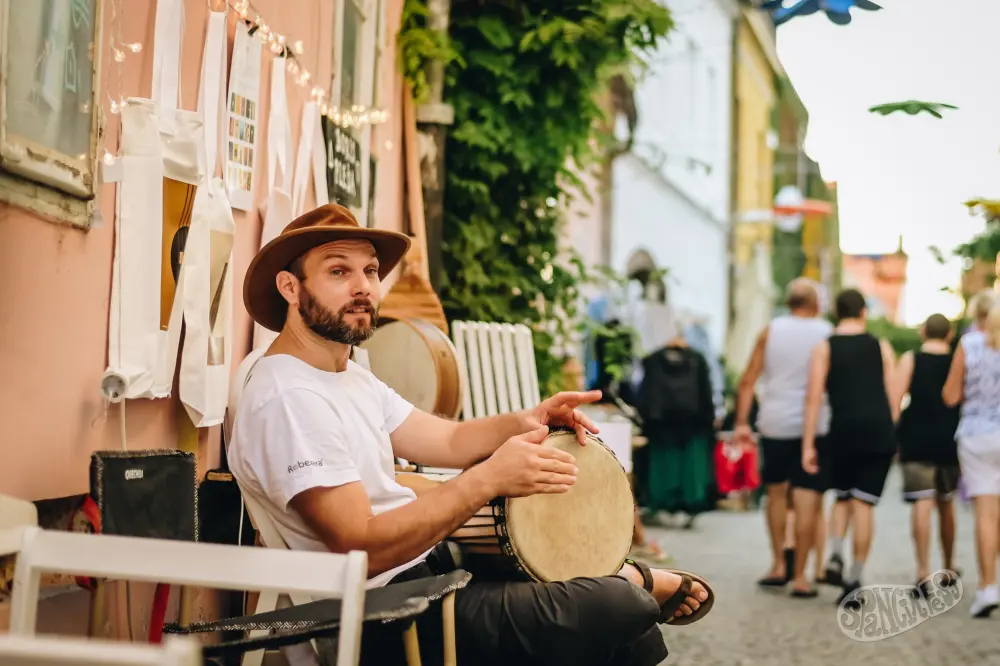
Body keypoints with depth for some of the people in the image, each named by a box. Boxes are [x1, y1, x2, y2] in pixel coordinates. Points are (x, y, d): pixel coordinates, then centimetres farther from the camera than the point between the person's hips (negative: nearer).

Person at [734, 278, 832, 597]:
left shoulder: (770, 331, 3)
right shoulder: (827, 334, -1)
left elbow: (748, 380, -2)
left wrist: (741, 421, 0)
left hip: (775, 424, 2)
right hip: (815, 426, -2)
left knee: (776, 493, 17)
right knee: (808, 500, -1)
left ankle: (779, 564, 17)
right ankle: (799, 576, -1)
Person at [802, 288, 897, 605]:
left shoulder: (824, 348, 5)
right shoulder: (882, 347, 10)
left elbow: (814, 398, -1)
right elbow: (892, 397, 8)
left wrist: (808, 444, -1)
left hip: (844, 429, 0)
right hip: (880, 430, 1)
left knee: (842, 495, 20)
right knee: (864, 504, 1)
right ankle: (854, 578, -2)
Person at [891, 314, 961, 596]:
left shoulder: (910, 360, -2)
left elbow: (893, 401, -9)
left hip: (917, 440, -3)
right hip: (950, 441, 3)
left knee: (922, 503, -7)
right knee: (946, 503, 18)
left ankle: (923, 571, -20)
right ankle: (949, 566, 29)